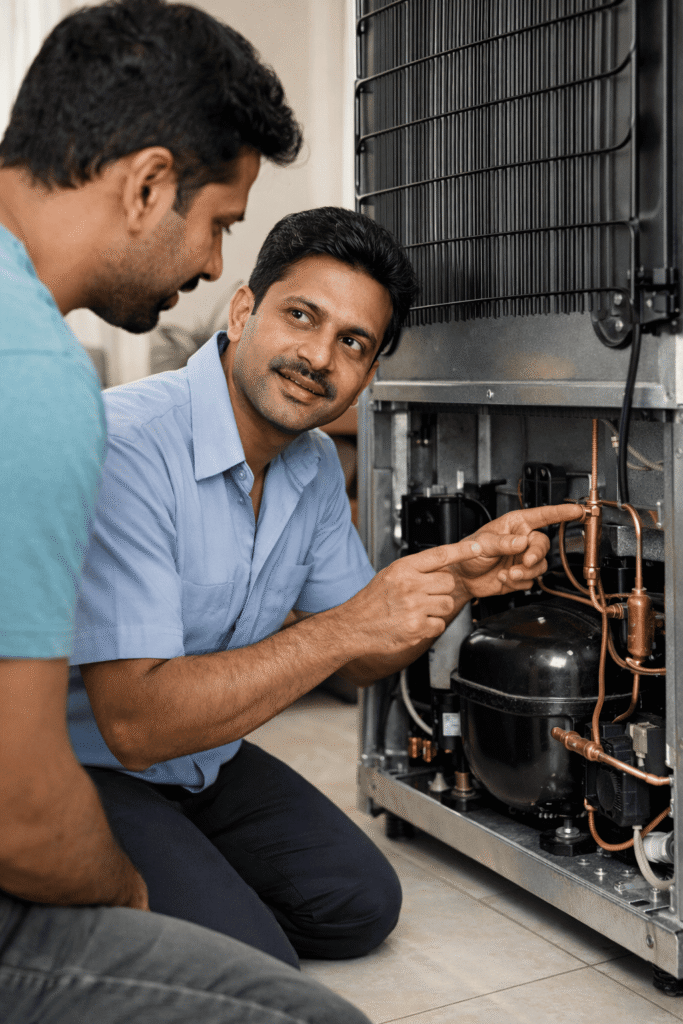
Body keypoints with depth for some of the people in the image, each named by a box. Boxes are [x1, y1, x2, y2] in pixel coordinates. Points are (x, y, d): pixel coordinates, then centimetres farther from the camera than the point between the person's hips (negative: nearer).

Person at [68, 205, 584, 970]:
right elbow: (136, 722, -33)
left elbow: (361, 662, 6)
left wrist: (460, 578, -12)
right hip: (84, 771, -8)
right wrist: (345, 628, -35)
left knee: (361, 907, 7)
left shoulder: (315, 468, -1)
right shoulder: (127, 445, -29)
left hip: (202, 762, 8)